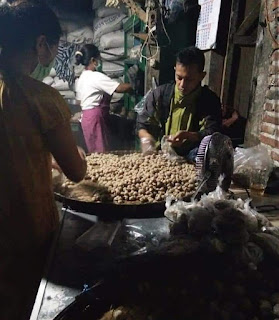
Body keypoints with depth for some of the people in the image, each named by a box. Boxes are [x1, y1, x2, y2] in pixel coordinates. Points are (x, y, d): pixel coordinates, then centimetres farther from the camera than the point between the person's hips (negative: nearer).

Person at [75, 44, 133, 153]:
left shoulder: (82, 77, 13)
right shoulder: (96, 77, -16)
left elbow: (80, 100, 18)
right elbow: (119, 88, -22)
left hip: (87, 116, 10)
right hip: (95, 117, -10)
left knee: (95, 151, 14)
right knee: (101, 151, -4)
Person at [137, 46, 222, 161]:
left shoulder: (210, 101, -1)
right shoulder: (159, 94, 3)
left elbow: (212, 133, -11)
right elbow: (143, 124, 6)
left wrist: (188, 135, -32)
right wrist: (145, 138, -19)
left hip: (191, 156, -2)